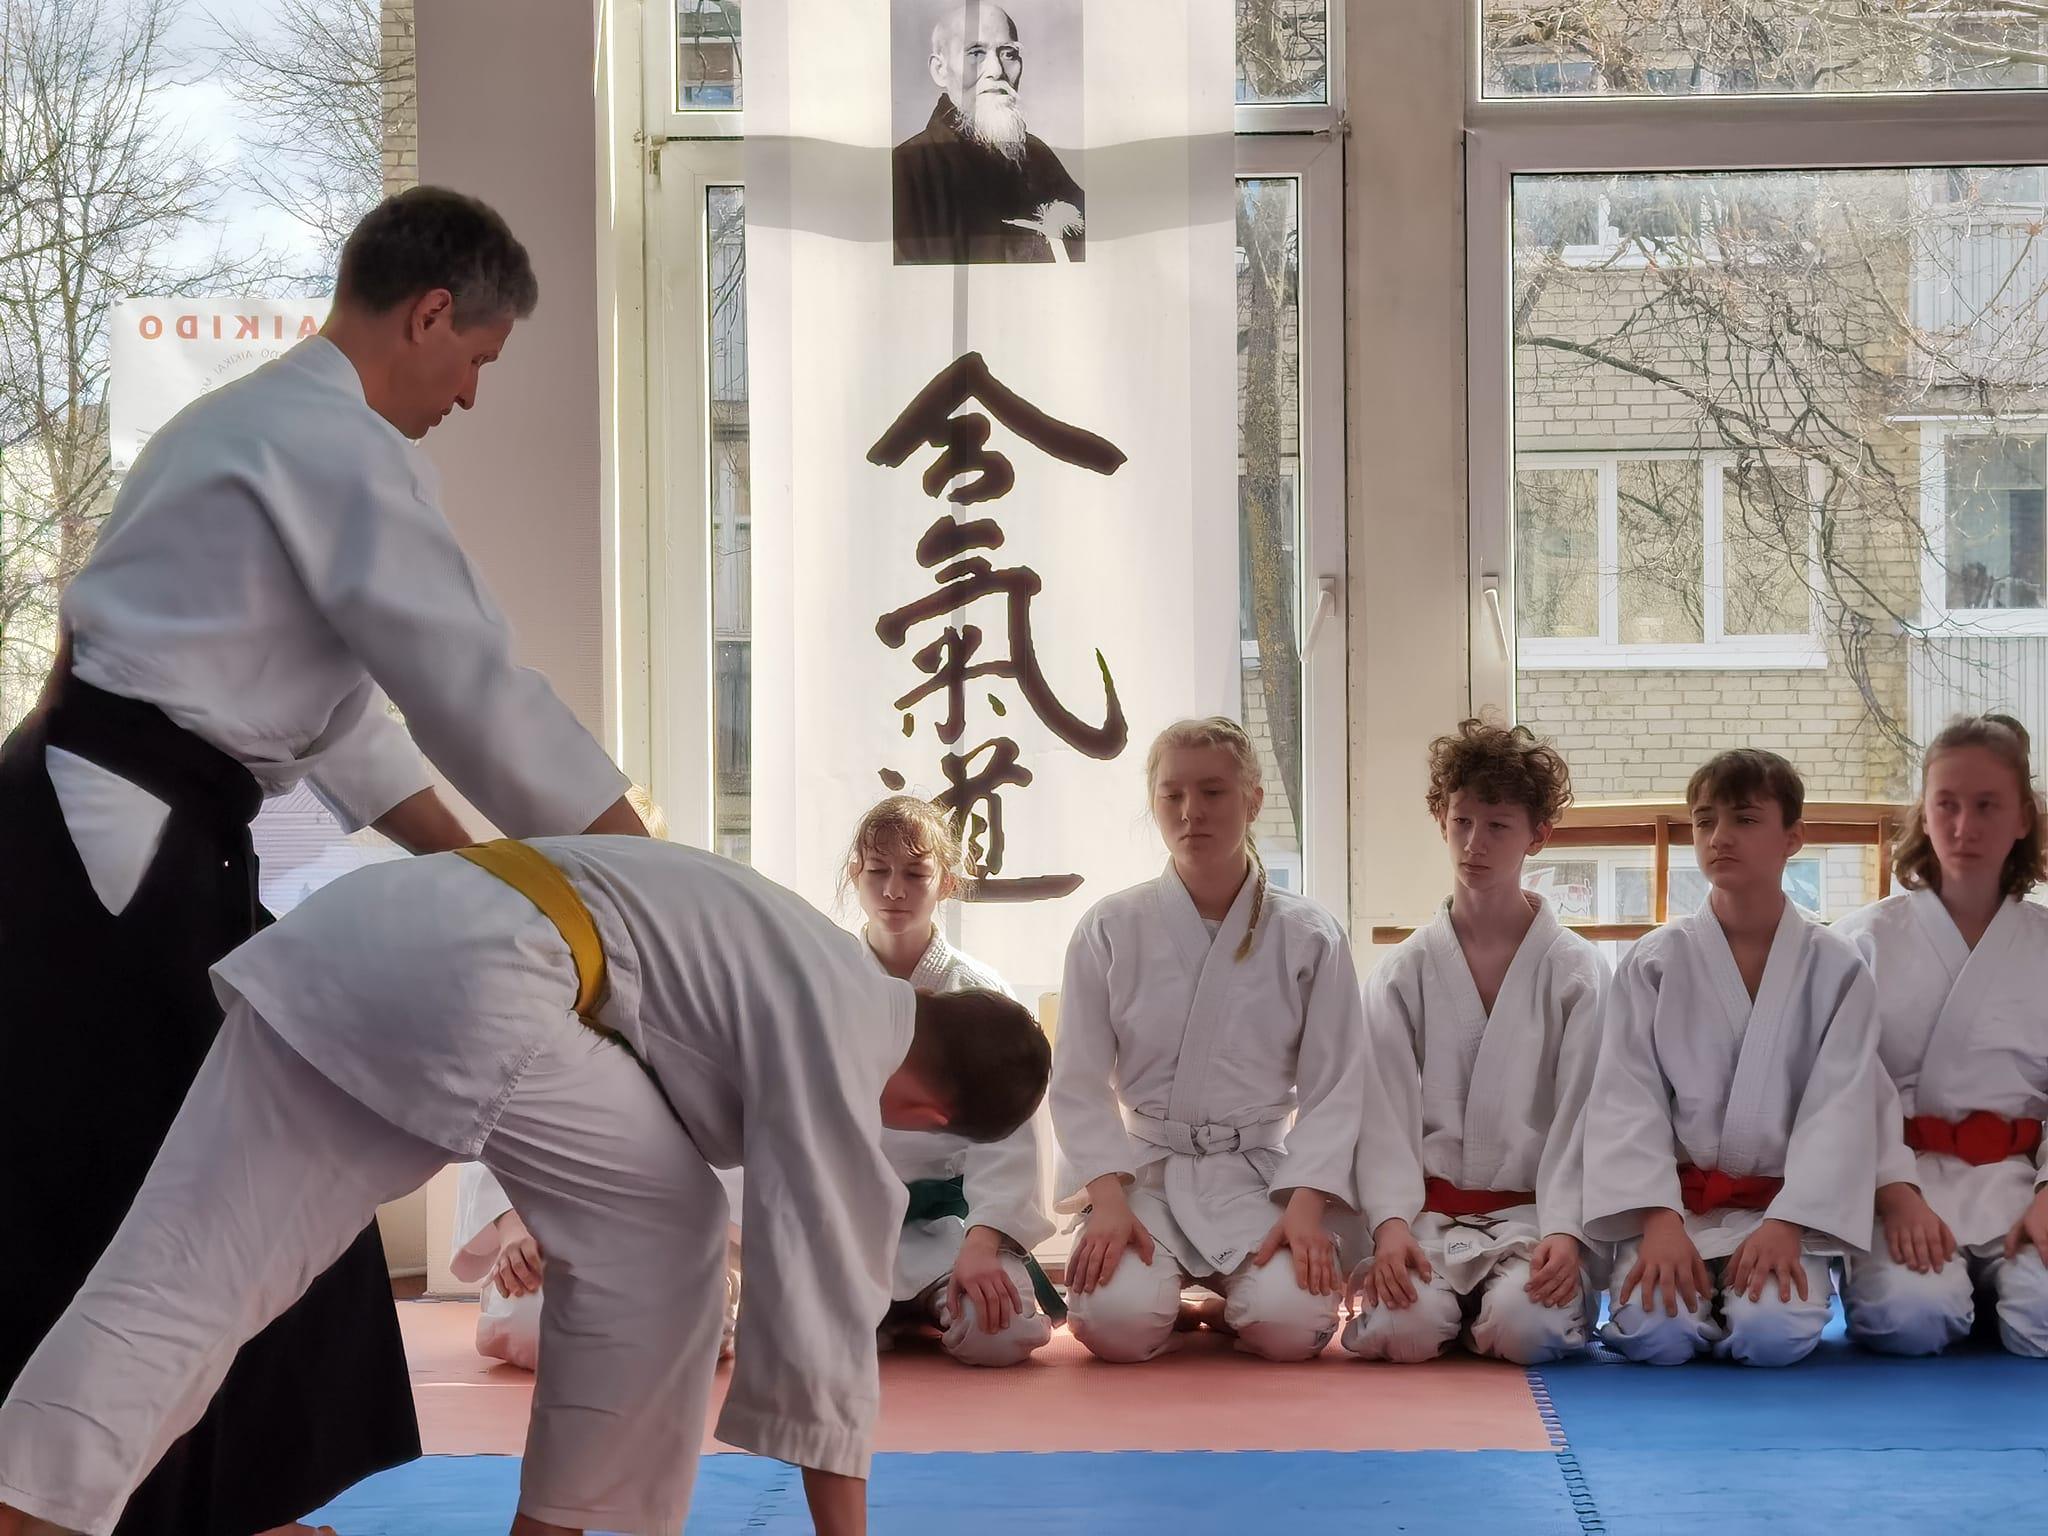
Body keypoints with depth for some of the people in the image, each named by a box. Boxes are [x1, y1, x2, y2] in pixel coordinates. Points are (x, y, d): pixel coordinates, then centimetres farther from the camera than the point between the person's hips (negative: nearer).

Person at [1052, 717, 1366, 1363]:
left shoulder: (1309, 937, 1)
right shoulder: (1110, 929, 1)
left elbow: (1334, 1086, 0)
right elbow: (1079, 1084, 0)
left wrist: (1305, 1206, -15)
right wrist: (1108, 1200, -15)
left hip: (1260, 1172, 0)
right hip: (1143, 1169, 0)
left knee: (1293, 1322, -27)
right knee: (1118, 1321, -28)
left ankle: (1231, 1303, 11)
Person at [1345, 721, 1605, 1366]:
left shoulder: (1580, 974, 2)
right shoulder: (1402, 974, 7)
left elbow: (1582, 1114, -3)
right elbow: (1386, 1111, 0)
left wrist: (1563, 1233, -16)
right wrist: (1392, 1223, -16)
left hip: (1534, 1214, -1)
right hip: (1426, 1215, 1)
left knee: (1526, 1328, -31)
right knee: (1402, 1330, -29)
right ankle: (1452, 1302, 9)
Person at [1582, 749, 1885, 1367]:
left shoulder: (1835, 968, 1)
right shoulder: (1653, 964, 1)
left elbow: (1840, 1107, -5)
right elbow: (1626, 1100, -5)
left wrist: (1786, 1224, -18)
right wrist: (1659, 1219, -19)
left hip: (1782, 1205, 0)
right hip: (1672, 1200, 0)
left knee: (1772, 1336, -29)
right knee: (1656, 1334, -27)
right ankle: (1690, 1286, 8)